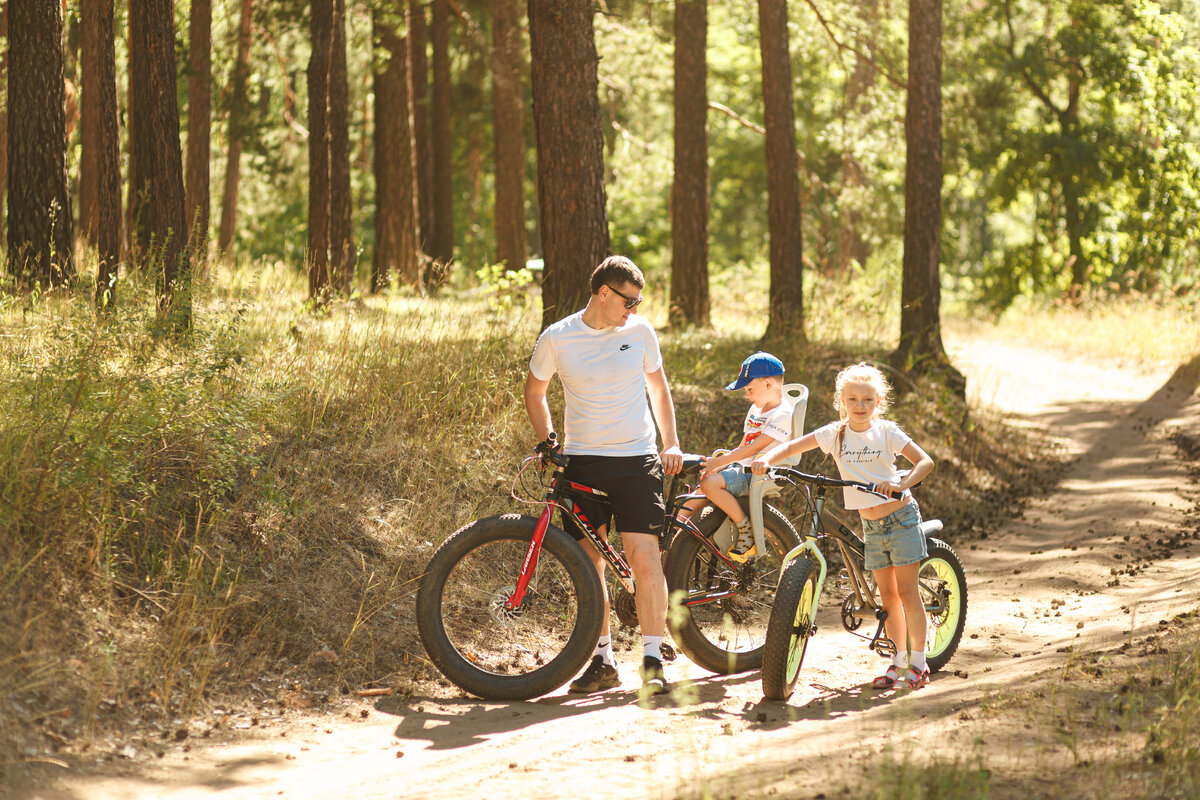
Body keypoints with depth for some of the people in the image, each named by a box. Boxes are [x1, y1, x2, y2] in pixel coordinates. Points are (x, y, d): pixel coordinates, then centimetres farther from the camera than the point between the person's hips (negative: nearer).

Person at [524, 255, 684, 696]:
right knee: (589, 563, 2)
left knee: (644, 558, -12)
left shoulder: (639, 331, 3)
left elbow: (658, 386, 17)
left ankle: (653, 659, -6)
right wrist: (547, 444, 5)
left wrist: (672, 443, 10)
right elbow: (534, 391, 14)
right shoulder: (557, 338, -1)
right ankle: (602, 660, 13)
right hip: (582, 462, 0)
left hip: (637, 459, 0)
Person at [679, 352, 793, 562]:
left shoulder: (782, 415, -13)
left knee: (709, 484, -28)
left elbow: (755, 447, -21)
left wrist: (720, 461, -23)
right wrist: (719, 462, 5)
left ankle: (746, 531, -18)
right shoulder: (756, 410, 18)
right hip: (741, 468, 10)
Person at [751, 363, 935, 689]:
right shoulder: (835, 433, -1)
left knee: (906, 591, -3)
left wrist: (901, 483, -30)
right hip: (871, 526, 4)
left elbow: (926, 461, -13)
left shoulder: (886, 431, -8)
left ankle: (918, 661, 4)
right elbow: (792, 446, -1)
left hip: (901, 518, -4)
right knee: (887, 594, 8)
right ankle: (900, 658, 18)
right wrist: (765, 459, -21)